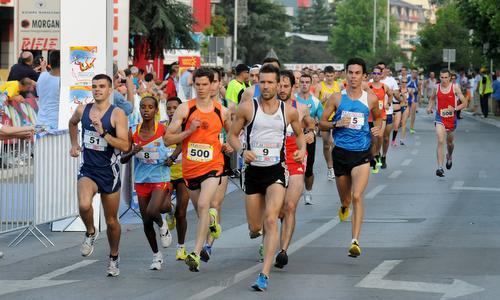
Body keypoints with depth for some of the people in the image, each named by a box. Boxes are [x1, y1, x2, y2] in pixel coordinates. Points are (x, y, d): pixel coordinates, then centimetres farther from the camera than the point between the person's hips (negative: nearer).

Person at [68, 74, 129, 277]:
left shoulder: (117, 114, -10)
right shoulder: (82, 110, 2)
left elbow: (125, 146, -19)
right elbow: (72, 123, 28)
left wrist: (103, 133, -26)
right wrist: (74, 144, 20)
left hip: (109, 172, -2)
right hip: (88, 170, 2)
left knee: (111, 221, 10)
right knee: (84, 205, -29)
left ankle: (114, 258, 33)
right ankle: (90, 233, 2)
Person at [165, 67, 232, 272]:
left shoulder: (222, 111, 3)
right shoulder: (185, 109, -3)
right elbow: (168, 138, -4)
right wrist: (190, 130, -16)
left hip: (212, 166, -2)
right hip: (190, 168, 2)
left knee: (203, 205, -21)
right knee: (201, 211, 15)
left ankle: (196, 254, -24)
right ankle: (212, 220, 54)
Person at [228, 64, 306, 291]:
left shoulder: (289, 111, 2)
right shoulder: (247, 108, -3)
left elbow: (299, 133, 19)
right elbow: (232, 135, 4)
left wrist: (302, 149, -1)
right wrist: (242, 151, -15)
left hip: (277, 170, -1)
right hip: (253, 170, 1)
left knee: (271, 220, -19)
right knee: (255, 227, 7)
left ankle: (264, 274, -21)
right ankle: (257, 229, 49)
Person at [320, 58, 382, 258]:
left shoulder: (371, 99, 2)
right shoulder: (337, 98, 0)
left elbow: (378, 117, 22)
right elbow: (322, 122, 4)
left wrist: (378, 128, 0)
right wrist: (336, 124, -15)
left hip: (362, 153, -1)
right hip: (341, 152, 1)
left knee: (357, 196, -18)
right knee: (345, 199, 14)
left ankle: (355, 241, -20)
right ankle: (344, 207, 53)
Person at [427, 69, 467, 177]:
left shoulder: (455, 87, -8)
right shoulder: (437, 88, -2)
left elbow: (465, 103, -7)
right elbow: (432, 98, 20)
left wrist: (455, 108, -23)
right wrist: (430, 107, 1)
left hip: (451, 118, 0)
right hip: (440, 117, 0)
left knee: (449, 142, 19)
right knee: (440, 141, -17)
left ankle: (449, 157, 53)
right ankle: (440, 168, -21)